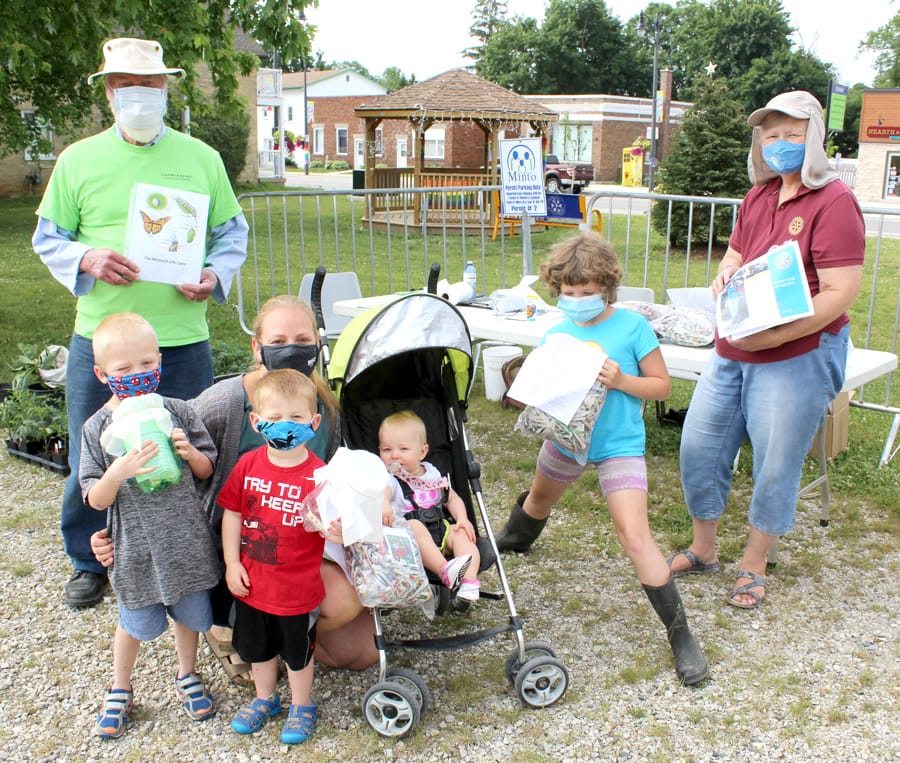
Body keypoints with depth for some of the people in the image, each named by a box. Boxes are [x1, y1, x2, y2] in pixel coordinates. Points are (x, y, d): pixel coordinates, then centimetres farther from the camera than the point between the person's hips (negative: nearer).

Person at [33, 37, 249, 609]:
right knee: (91, 460, 9)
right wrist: (87, 259, -12)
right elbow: (48, 238, 9)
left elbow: (233, 233, 13)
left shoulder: (201, 158, 8)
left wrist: (215, 274, -7)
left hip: (182, 340, 0)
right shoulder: (78, 160, 6)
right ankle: (91, 563, 31)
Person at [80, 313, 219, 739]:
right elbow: (96, 500, -10)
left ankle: (186, 676, 45)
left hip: (185, 539, 1)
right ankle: (119, 691, 41)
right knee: (135, 623, 16)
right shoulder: (98, 428, -10)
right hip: (136, 547, -1)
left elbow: (207, 470, 3)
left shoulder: (177, 412, -7)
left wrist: (189, 452, -18)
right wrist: (118, 472, -29)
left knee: (189, 613, 18)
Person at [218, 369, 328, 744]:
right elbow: (232, 513, -1)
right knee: (257, 647, 24)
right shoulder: (248, 465, -8)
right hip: (252, 583, 4)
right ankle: (265, 699, 49)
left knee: (298, 651, 17)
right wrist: (232, 562, -3)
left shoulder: (318, 474, -19)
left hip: (298, 589, -4)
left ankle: (302, 706, 41)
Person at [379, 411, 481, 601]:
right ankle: (445, 571, -48)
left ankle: (469, 581, -37)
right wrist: (383, 504, -49)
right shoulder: (389, 480, 0)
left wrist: (462, 519, 3)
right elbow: (381, 492, -24)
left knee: (461, 533, -21)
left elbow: (452, 498, 22)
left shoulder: (432, 473, 16)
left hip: (441, 530, 5)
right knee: (414, 526, -34)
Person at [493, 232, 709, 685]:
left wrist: (621, 380, -27)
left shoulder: (632, 326, -15)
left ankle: (680, 635, -6)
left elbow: (662, 385, -10)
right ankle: (514, 539, 68)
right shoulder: (556, 333, -3)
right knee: (539, 498, 31)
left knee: (635, 535, -17)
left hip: (618, 445, -5)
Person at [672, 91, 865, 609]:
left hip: (799, 357, -7)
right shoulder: (758, 196, 10)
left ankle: (754, 566, 25)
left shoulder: (834, 202, -13)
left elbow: (839, 294, -19)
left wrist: (774, 335, -24)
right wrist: (725, 274, -3)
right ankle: (703, 551, 30)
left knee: (776, 465, 4)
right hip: (733, 352, 8)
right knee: (699, 446, 10)